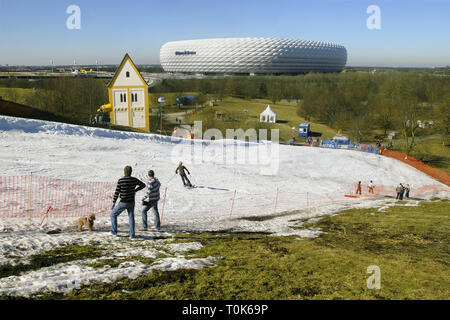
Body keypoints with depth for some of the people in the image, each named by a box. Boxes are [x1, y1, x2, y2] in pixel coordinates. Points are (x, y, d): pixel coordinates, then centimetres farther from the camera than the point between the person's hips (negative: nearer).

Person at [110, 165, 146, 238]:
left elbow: (117, 192, -13)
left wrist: (113, 202, -5)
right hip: (131, 202, 4)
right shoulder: (134, 180, -4)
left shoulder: (120, 180, -16)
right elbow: (143, 185, 11)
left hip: (123, 203, -4)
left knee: (113, 214, 14)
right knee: (131, 217, 15)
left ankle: (114, 231, 15)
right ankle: (132, 234, 10)